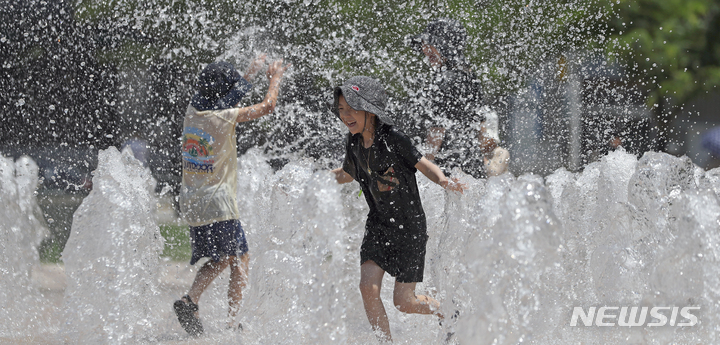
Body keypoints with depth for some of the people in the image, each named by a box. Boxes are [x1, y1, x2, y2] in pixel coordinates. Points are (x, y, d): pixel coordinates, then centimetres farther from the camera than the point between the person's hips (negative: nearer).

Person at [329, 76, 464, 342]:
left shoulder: (393, 139, -21)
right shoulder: (355, 143, -3)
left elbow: (425, 166, -14)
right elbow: (348, 174, 17)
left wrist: (444, 181, -36)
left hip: (410, 224, -5)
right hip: (379, 223, 5)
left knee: (403, 301, 0)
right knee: (368, 286, -14)